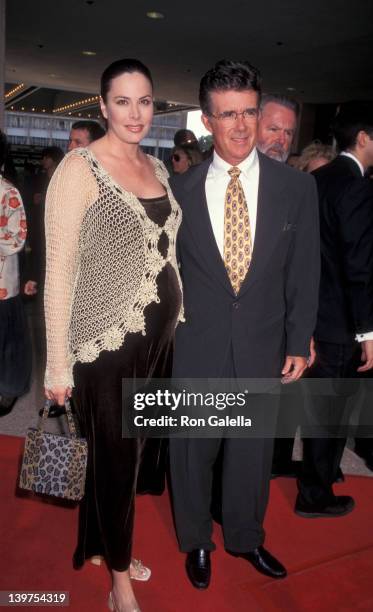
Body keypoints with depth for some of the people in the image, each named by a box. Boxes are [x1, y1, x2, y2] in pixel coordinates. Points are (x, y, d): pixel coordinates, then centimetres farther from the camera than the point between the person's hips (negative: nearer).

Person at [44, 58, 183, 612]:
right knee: (116, 457, 8)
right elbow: (59, 267, -14)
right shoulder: (80, 168, -10)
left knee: (129, 451, 19)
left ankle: (106, 543, 43)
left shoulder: (155, 166, 10)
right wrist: (58, 362, -15)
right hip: (106, 339, -6)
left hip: (156, 335, 7)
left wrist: (173, 318, 10)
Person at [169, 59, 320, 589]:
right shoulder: (179, 189, -3)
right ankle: (196, 541, 41)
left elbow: (304, 271, 1)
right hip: (197, 346, 0)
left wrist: (298, 343, 0)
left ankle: (246, 537, 44)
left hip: (264, 346, 1)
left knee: (253, 450, 17)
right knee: (193, 449, 14)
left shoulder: (297, 187, -3)